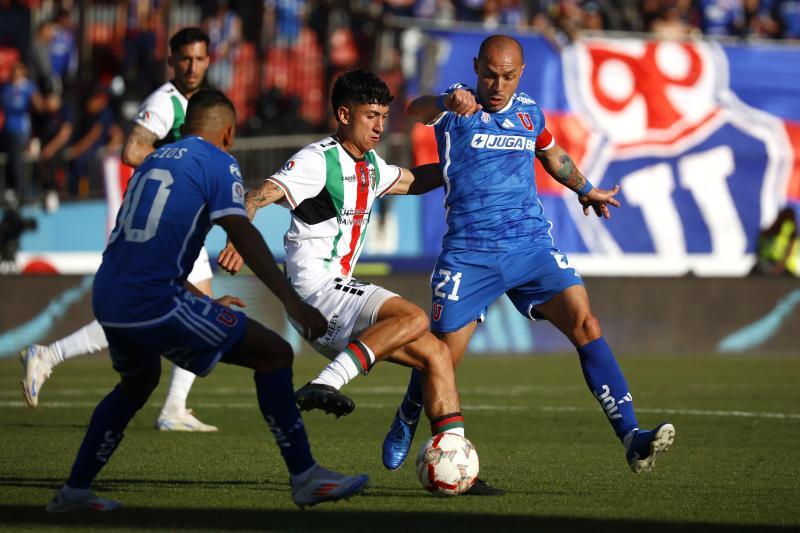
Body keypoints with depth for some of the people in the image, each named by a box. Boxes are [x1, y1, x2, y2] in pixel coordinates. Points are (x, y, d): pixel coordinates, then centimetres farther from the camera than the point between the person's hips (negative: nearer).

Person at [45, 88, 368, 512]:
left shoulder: (153, 160, 23)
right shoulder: (217, 162, 1)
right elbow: (243, 235, -13)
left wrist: (207, 304, 41)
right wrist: (292, 303, -21)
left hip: (107, 302, 8)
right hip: (154, 303, -8)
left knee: (138, 382, 35)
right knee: (274, 354, 0)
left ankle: (74, 491, 34)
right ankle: (304, 477, -3)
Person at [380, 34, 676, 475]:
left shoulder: (528, 112, 11)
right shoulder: (457, 108, -4)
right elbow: (417, 110, -27)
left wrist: (585, 190, 46)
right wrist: (449, 103, -49)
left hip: (531, 245, 3)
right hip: (469, 253, -3)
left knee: (585, 324, -16)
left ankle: (631, 438, -22)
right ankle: (404, 425, 31)